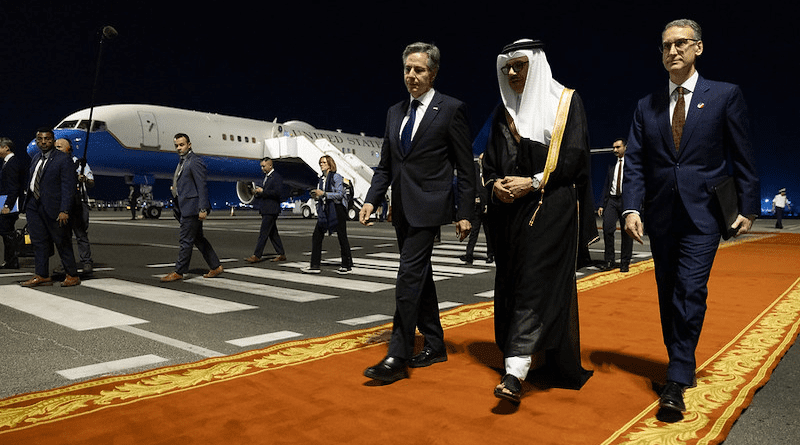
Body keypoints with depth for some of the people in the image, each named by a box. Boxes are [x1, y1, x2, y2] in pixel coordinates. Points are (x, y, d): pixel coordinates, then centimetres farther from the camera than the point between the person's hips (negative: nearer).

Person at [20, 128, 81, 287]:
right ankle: (42, 276, 18)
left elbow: (69, 187, -14)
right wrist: (28, 203, 14)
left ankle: (72, 276, 12)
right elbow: (32, 182, 20)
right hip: (33, 206, 7)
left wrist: (64, 211, -20)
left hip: (53, 208, -7)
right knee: (38, 242, 10)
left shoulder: (64, 159, -9)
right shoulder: (36, 158, 15)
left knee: (62, 243, 1)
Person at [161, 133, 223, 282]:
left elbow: (202, 186, -18)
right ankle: (215, 266, 19)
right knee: (198, 238, 13)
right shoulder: (182, 162, 18)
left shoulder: (195, 162, -12)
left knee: (186, 239, -5)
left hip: (192, 207, -10)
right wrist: (174, 188, 12)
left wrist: (203, 209, -22)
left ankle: (179, 272, 2)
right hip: (186, 208, 10)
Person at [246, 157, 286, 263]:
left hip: (271, 210, -10)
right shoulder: (266, 176, 18)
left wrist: (262, 191, -19)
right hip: (265, 209, 10)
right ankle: (281, 254, 16)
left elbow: (277, 192, -20)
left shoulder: (277, 177, -11)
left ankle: (256, 256, -6)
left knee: (263, 233, -8)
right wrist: (257, 192, 4)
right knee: (272, 233, 11)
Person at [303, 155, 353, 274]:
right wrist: (316, 196, 1)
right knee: (316, 236, 2)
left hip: (337, 209, -8)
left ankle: (347, 265, 10)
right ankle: (315, 265, 7)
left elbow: (340, 194, -15)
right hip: (324, 210, 8)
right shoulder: (322, 179, 15)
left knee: (342, 237, 0)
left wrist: (323, 193, -19)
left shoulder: (336, 177, -7)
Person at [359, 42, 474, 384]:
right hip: (402, 209, 7)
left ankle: (397, 358, -6)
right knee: (420, 277, 13)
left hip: (428, 206, -7)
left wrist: (465, 213, -8)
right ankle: (434, 345, 26)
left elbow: (466, 168, -4)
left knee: (409, 277, -12)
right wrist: (371, 200, 4)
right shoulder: (395, 112, 15)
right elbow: (385, 165, 16)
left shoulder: (451, 109, -3)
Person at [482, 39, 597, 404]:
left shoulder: (565, 101, 2)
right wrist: (495, 183, -6)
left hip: (552, 206, -5)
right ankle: (535, 356, 20)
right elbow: (490, 161, 16)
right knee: (512, 283, 6)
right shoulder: (503, 112, 16)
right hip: (510, 210, 6)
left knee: (537, 283, -13)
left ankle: (515, 372, -19)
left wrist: (533, 183, -14)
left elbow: (574, 155, -6)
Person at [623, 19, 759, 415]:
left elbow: (742, 157, 2)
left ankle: (676, 383, -7)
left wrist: (748, 208, -2)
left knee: (690, 292, -13)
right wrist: (632, 208, -8)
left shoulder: (725, 96, 2)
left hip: (702, 214, -4)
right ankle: (682, 367, 26)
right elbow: (635, 162, 4)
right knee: (668, 295, 11)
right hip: (661, 216, 4)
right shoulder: (646, 107, 10)